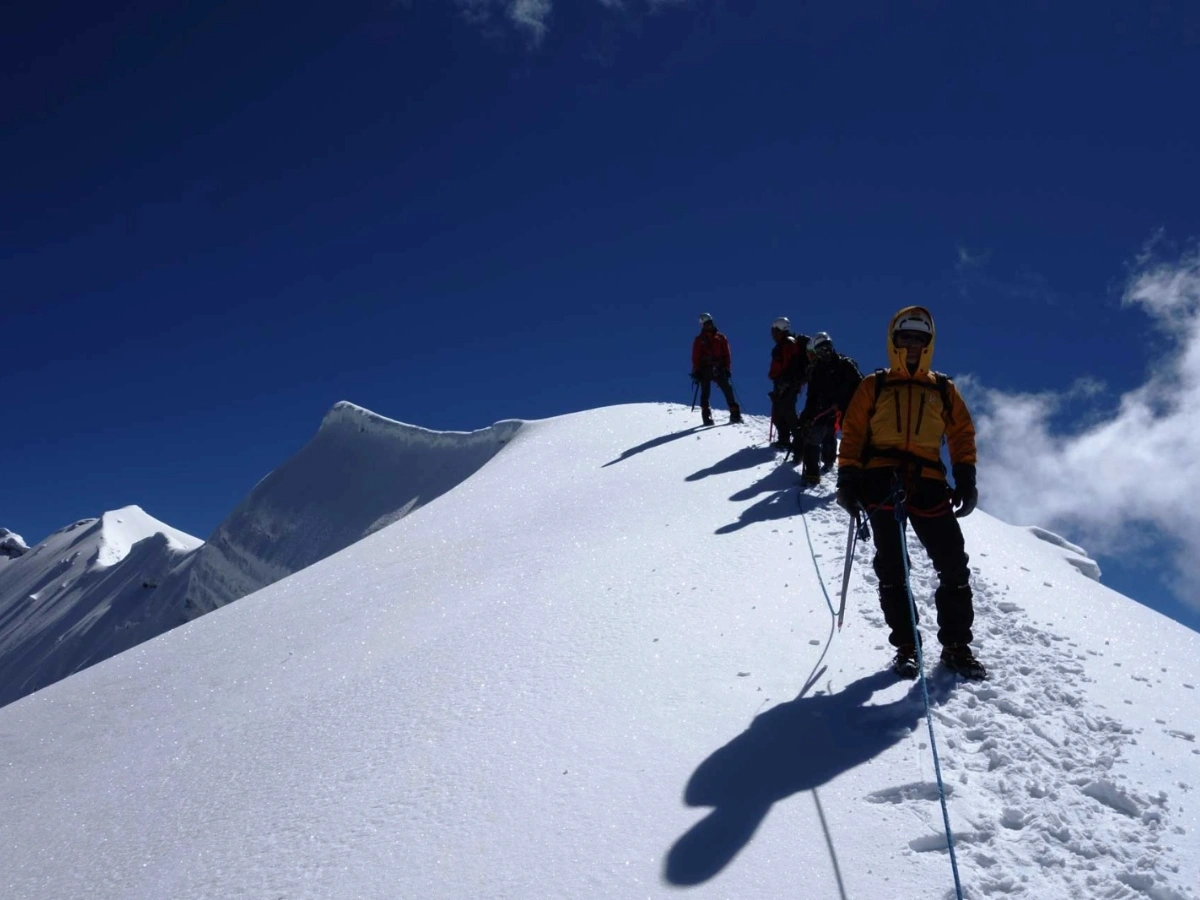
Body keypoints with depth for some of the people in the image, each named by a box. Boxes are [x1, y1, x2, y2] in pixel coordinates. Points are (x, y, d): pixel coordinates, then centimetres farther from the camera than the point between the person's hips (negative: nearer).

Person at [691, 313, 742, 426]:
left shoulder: (721, 338, 13)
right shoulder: (699, 340, 10)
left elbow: (726, 355, 11)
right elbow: (695, 357, 6)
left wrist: (727, 369, 3)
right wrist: (696, 372, -2)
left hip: (719, 369, 1)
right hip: (705, 370, -1)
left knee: (728, 390, -6)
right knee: (705, 392, -3)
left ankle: (735, 415, -6)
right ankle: (706, 416, 1)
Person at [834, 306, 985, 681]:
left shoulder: (943, 389, 17)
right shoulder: (873, 386, 13)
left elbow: (962, 434, 15)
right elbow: (852, 433, 8)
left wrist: (966, 478, 2)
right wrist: (848, 479, -2)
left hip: (927, 481, 2)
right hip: (881, 478, -1)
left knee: (953, 563, -4)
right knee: (892, 565, -4)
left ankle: (956, 646, 6)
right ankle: (905, 646, 2)